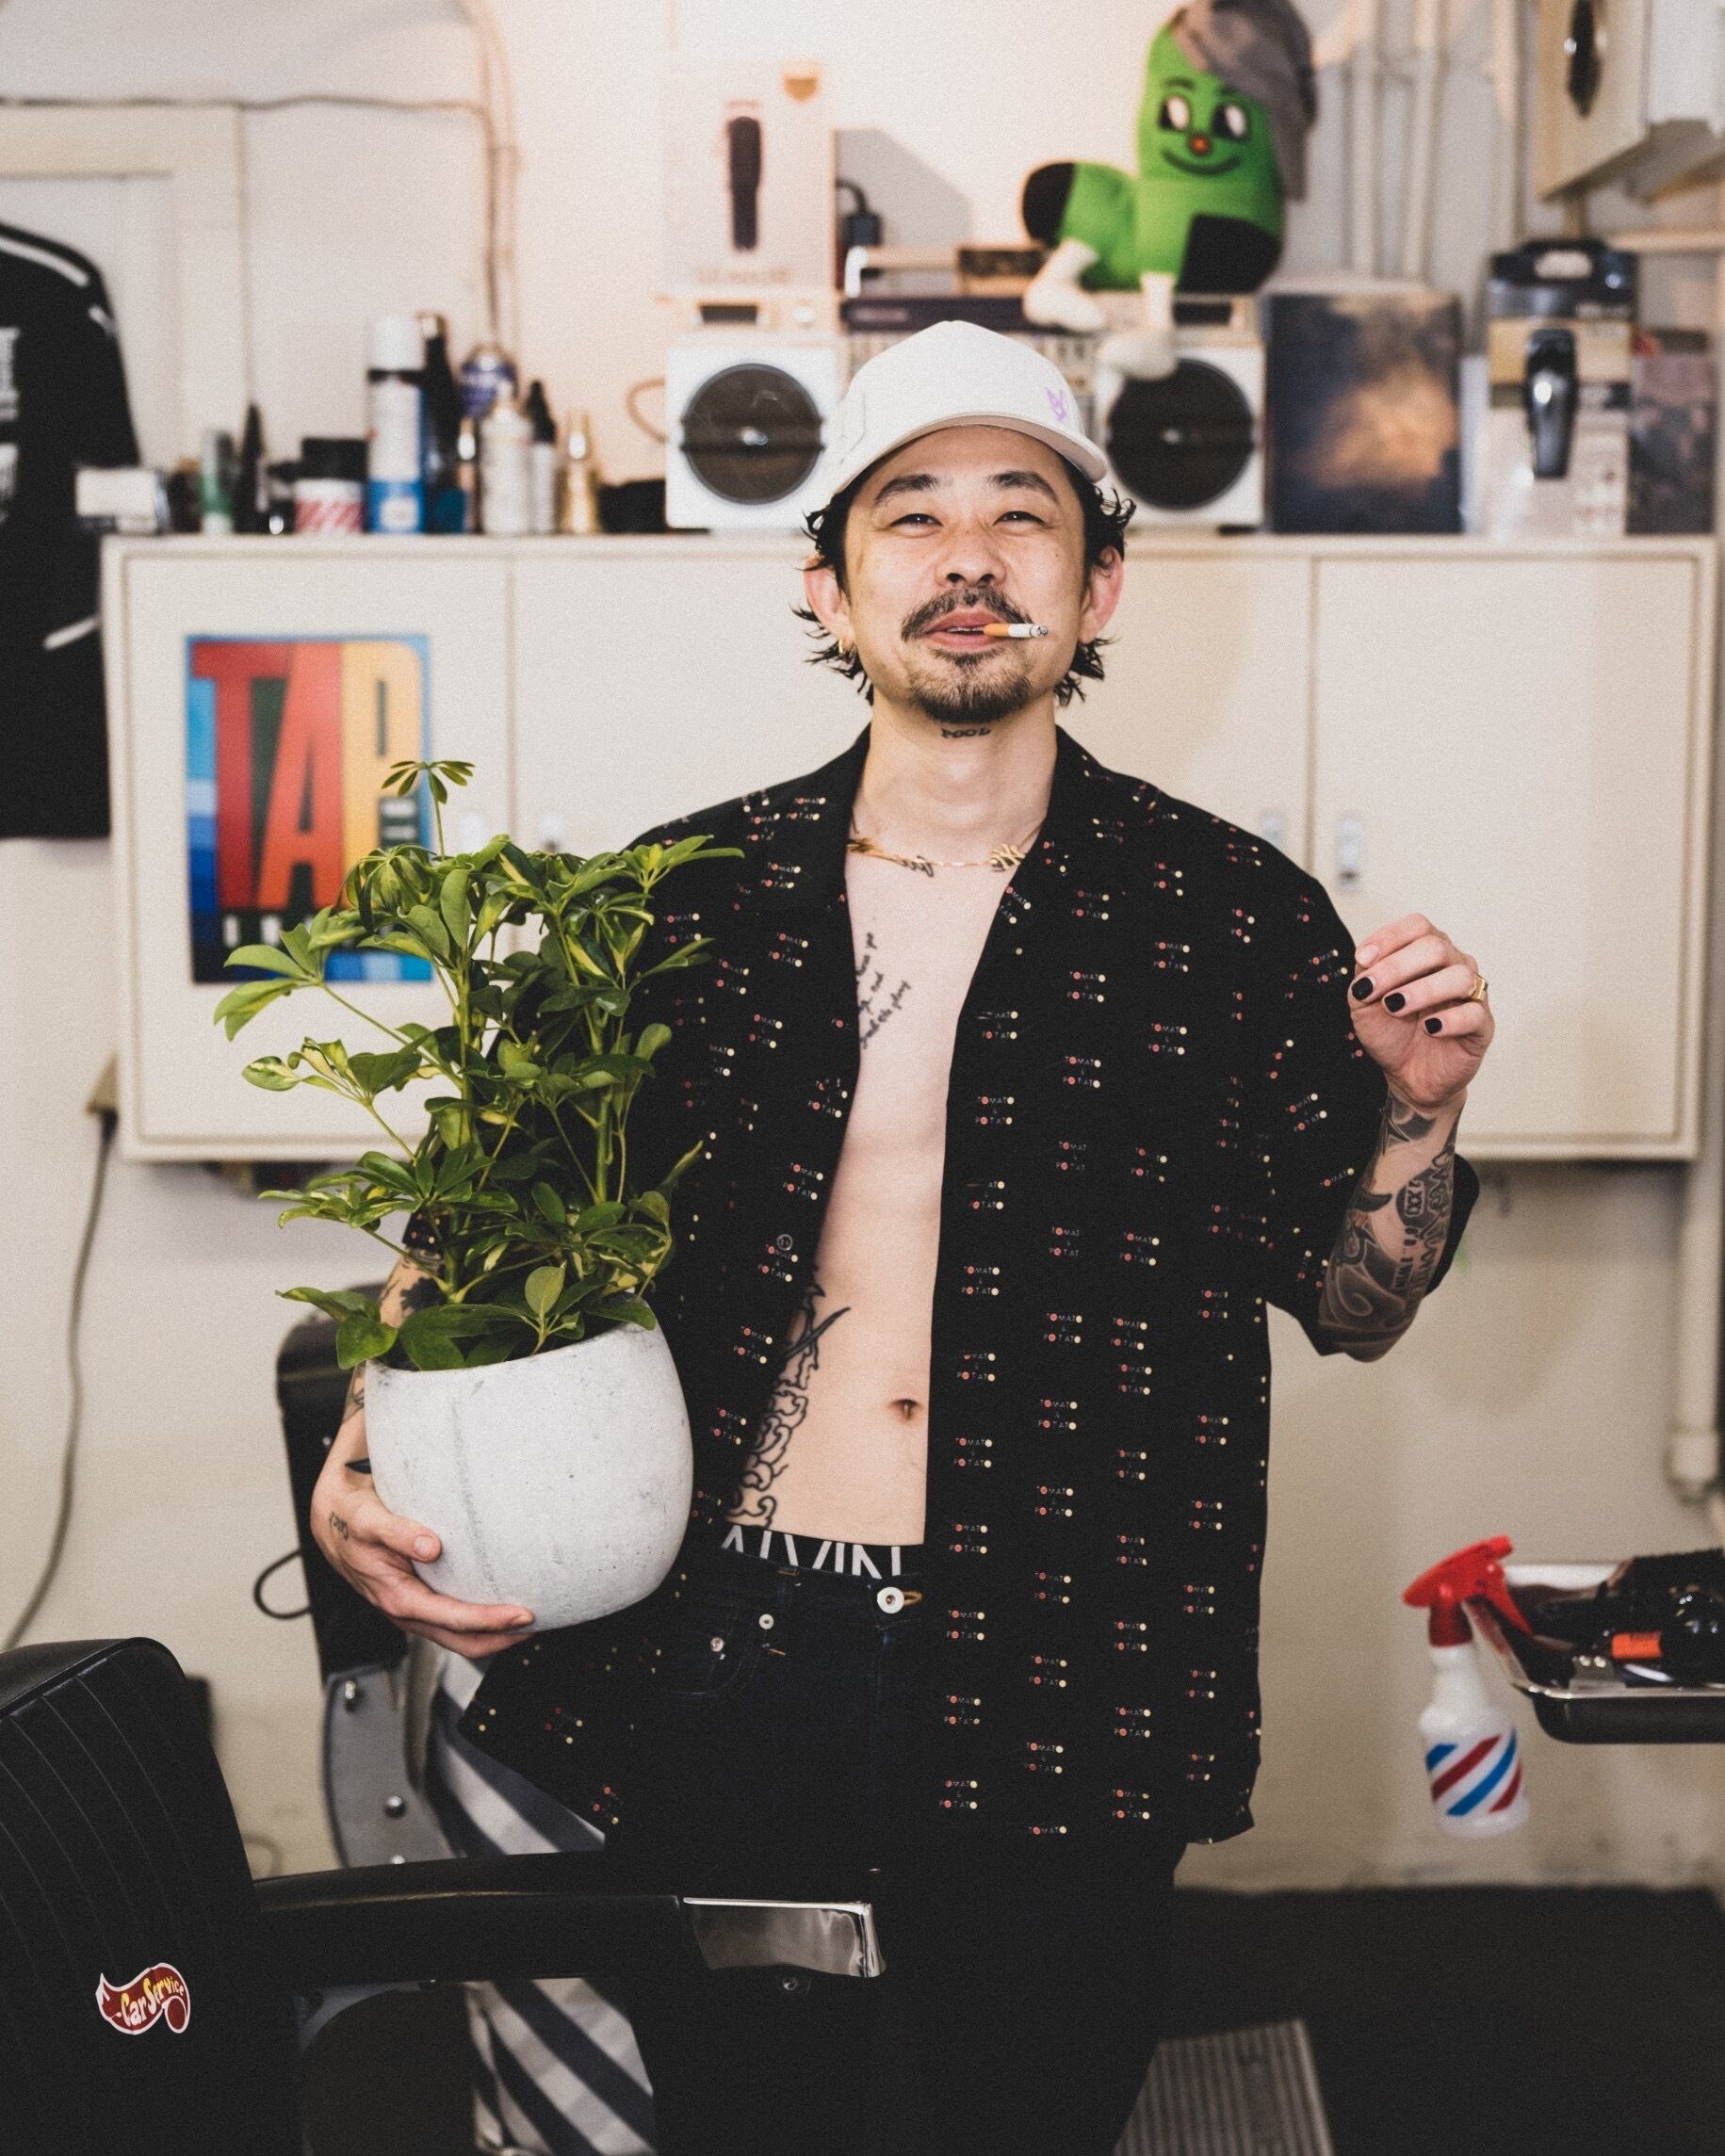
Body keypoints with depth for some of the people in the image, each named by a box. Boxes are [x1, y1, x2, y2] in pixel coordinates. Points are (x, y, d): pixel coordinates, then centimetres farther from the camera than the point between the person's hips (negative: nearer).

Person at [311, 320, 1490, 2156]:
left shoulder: (1234, 918, 0)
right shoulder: (681, 903, 2)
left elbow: (1352, 1303, 7)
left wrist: (1419, 1108, -11)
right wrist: (365, 1458, -8)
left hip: (1058, 1707, -1)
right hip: (709, 1670, 1)